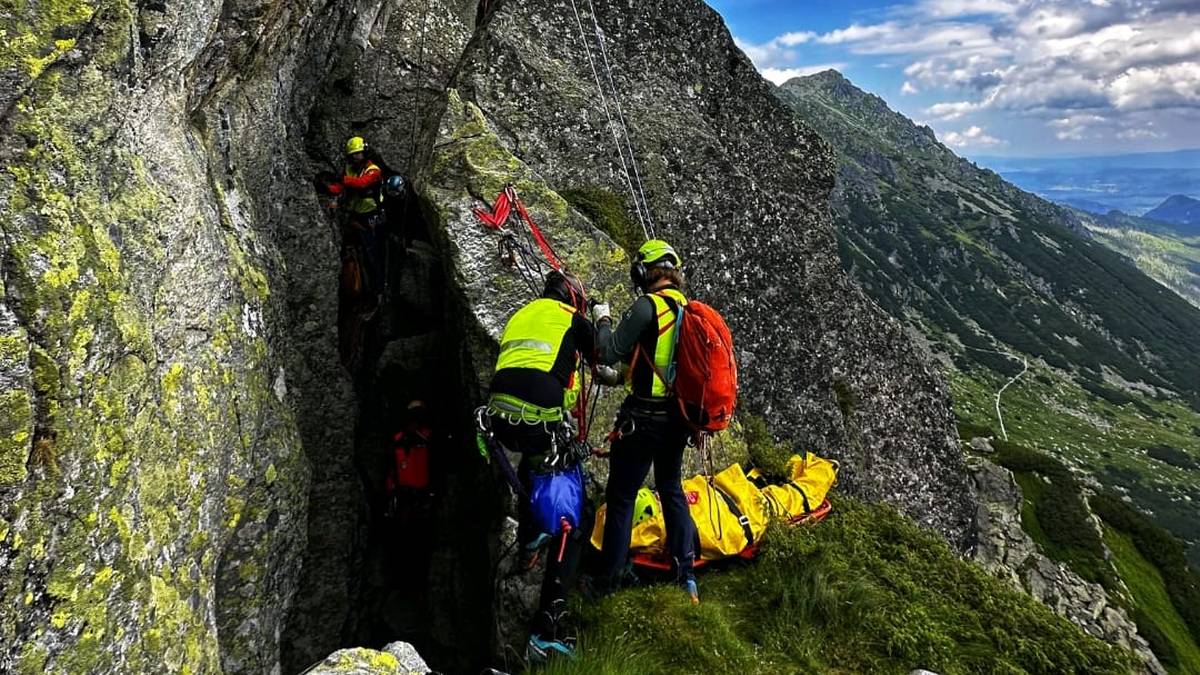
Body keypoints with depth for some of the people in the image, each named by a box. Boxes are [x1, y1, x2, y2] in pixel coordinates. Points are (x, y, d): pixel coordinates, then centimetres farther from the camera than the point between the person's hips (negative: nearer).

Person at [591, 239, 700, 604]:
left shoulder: (649, 305, -17)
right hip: (678, 418, 7)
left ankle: (608, 581, 14)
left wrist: (603, 320, -3)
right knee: (672, 489, 21)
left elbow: (608, 353, -20)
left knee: (621, 496, 5)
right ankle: (686, 573, 23)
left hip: (644, 419, -7)